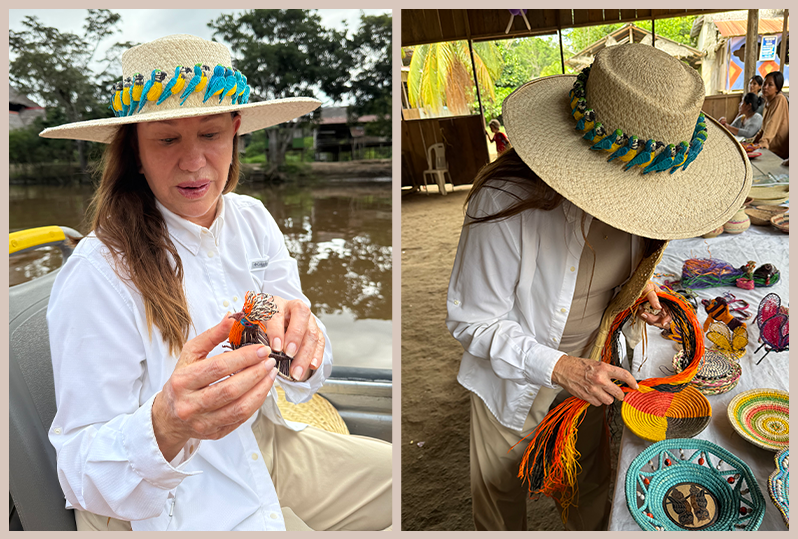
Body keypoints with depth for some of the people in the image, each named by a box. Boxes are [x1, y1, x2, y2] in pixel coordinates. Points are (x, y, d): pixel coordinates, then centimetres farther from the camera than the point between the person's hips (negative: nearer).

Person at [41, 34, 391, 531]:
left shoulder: (252, 220, -5)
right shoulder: (97, 277, -23)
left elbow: (305, 382, -3)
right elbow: (86, 480, -19)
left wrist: (298, 338, -27)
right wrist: (166, 427, -41)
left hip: (266, 448, 6)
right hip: (177, 501, -5)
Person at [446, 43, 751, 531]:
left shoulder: (633, 194, -15)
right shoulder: (506, 202, -35)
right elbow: (471, 321, -26)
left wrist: (636, 280, -8)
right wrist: (558, 367, -34)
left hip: (593, 369, 5)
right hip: (516, 378, -4)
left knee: (591, 483, 27)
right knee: (501, 500, 21)